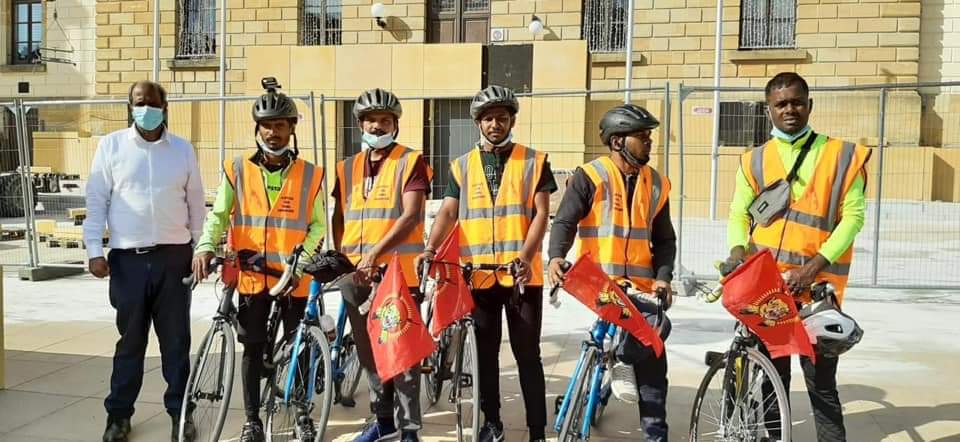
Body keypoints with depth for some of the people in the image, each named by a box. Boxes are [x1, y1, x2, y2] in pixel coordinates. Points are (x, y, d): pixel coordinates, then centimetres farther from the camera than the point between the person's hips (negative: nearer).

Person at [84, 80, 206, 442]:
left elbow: (196, 203, 9)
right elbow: (96, 201, 2)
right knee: (130, 340, 7)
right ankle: (119, 413, 21)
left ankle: (180, 411, 18)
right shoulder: (111, 145, 3)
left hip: (174, 257, 1)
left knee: (176, 339, 6)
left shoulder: (183, 149, 6)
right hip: (128, 259, -1)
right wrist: (94, 250, -4)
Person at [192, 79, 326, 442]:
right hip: (251, 275, 1)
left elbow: (318, 224, 1)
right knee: (253, 347, 8)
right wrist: (206, 247, -18)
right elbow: (218, 214, 0)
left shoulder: (310, 175, 1)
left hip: (294, 277, 0)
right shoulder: (237, 170, 2)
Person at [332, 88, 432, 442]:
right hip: (356, 275, 6)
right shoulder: (347, 168, 15)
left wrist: (375, 253, -21)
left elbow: (411, 216, -13)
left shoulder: (410, 162, -2)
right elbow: (339, 217, 17)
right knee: (369, 352, 14)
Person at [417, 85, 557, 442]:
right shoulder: (462, 166, 9)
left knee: (527, 354, 4)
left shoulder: (534, 162, 2)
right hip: (479, 275, 2)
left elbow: (541, 213, -4)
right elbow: (448, 212, 3)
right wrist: (431, 248, -15)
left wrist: (525, 256, -18)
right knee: (486, 352, 12)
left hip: (522, 274, -2)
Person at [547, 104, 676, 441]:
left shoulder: (656, 184, 11)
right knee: (655, 324, -29)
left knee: (653, 369, 6)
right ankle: (622, 360, -2)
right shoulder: (589, 176, -2)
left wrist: (663, 277, -3)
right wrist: (556, 257, -28)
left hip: (641, 285, 5)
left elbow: (664, 239, 13)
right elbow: (565, 221, -9)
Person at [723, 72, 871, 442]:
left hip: (817, 285, -2)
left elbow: (852, 216, -3)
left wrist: (814, 266, -14)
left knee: (821, 383, 1)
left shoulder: (842, 155, 3)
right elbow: (739, 213, 8)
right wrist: (737, 251, -13)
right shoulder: (754, 161, 11)